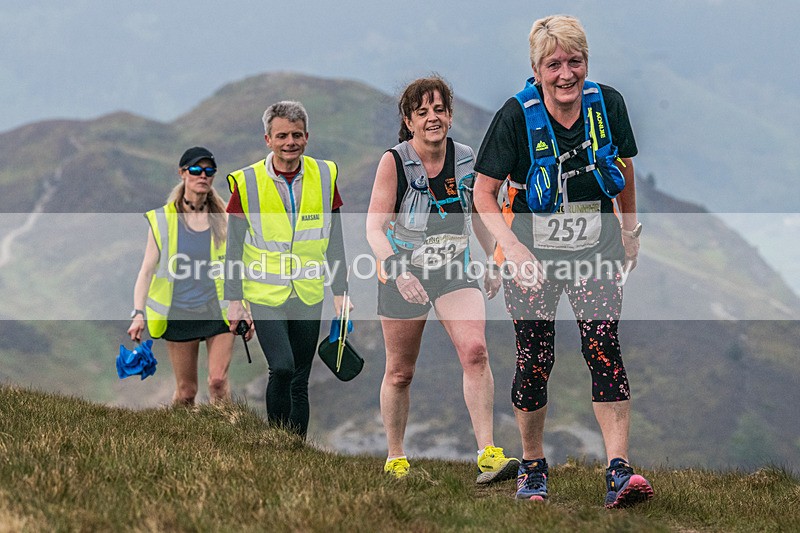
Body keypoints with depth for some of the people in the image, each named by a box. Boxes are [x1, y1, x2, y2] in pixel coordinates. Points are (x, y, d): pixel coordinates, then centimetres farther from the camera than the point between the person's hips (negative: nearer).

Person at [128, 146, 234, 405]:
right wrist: (138, 313, -8)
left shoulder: (224, 218, 3)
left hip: (219, 311, 0)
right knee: (186, 390, 3)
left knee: (218, 381, -12)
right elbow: (147, 270, 1)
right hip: (180, 313, 0)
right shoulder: (162, 219, 0)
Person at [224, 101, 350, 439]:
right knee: (282, 368, -20)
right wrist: (235, 302, -3)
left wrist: (339, 293, 7)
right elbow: (233, 247, 0)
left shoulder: (325, 176, 2)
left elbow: (335, 241, 10)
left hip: (308, 296, 3)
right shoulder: (247, 183, -6)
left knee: (300, 381, 8)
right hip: (264, 295, -3)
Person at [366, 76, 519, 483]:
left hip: (454, 269, 2)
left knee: (475, 351, -19)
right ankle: (395, 458, 26)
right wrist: (396, 269, -37)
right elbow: (374, 227, -22)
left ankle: (487, 454, -21)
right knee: (400, 372, 8)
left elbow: (479, 213, 13)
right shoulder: (394, 163, -16)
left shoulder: (466, 160, -5)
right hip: (402, 272, -2)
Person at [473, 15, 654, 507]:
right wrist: (514, 249, -22)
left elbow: (625, 168, 13)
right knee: (536, 361, 0)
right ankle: (533, 466, 21)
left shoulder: (608, 104, -6)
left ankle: (619, 471, -21)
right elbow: (484, 194, -9)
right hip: (532, 254, -1)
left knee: (604, 347, -15)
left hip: (595, 251, 1)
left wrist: (631, 230, 20)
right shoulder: (518, 116, -14)